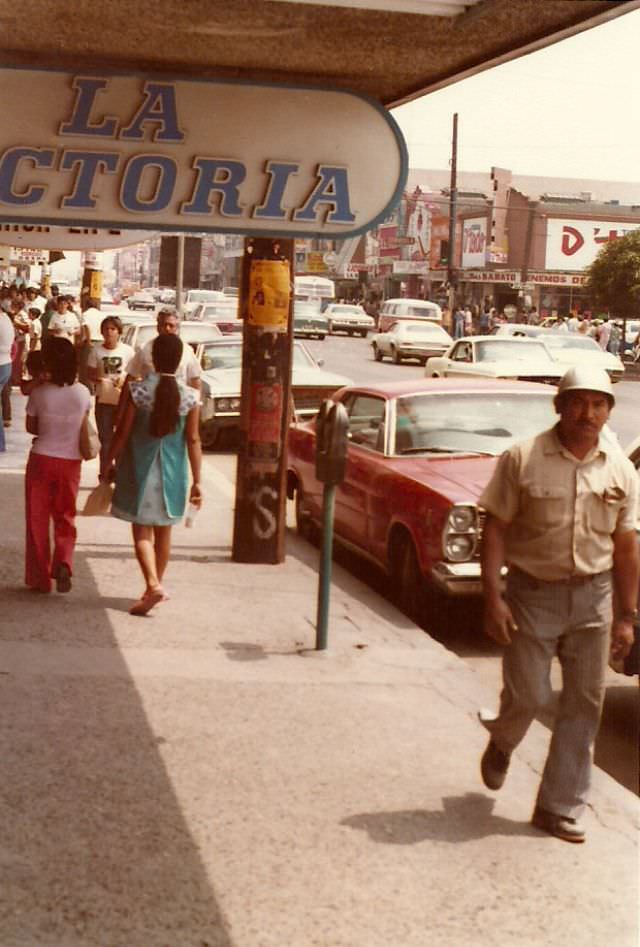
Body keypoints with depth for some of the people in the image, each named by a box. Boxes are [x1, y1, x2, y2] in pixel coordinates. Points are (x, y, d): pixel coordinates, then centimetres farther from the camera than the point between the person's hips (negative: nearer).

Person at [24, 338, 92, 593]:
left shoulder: (39, 393, -13)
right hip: (71, 460, 2)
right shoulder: (83, 393, -7)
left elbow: (31, 427, 0)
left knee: (37, 519, 11)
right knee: (65, 517, 16)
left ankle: (40, 577, 15)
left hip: (41, 459, -2)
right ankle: (63, 562, -7)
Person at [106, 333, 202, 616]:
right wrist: (196, 481, 1)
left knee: (142, 531, 2)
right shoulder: (190, 397, -8)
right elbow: (193, 440, -5)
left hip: (140, 470, -2)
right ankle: (155, 585, 27)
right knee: (163, 531, 16)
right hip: (171, 473, 2)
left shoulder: (137, 390, -12)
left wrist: (108, 463, 5)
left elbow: (122, 433, -8)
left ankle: (153, 585, -16)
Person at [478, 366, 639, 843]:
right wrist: (493, 597, -14)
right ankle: (500, 743, 35)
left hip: (593, 596, 3)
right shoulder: (522, 459, -8)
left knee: (583, 704, 5)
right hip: (532, 594, -3)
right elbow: (496, 529, -7)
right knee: (527, 696, -1)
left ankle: (562, 807, 18)